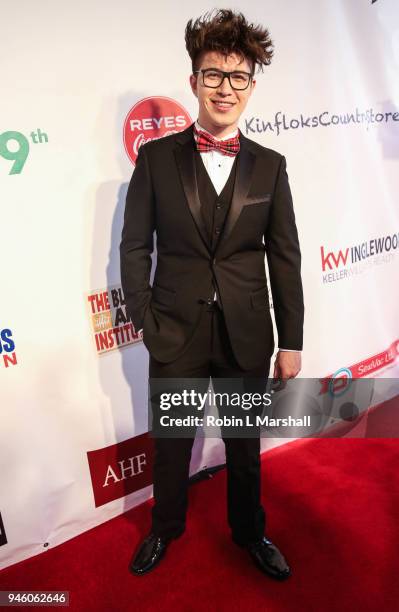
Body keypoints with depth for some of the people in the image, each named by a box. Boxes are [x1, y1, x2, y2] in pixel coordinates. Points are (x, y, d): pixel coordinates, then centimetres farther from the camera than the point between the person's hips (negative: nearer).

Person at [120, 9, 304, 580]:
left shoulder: (270, 165, 1)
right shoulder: (156, 157, -3)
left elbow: (285, 258, 1)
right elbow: (135, 246, -2)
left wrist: (291, 342, 1)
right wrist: (146, 320, -7)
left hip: (247, 335, 1)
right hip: (176, 335, -1)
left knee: (245, 444, 19)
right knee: (171, 443, 18)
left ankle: (250, 531, 46)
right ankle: (166, 527, 46)